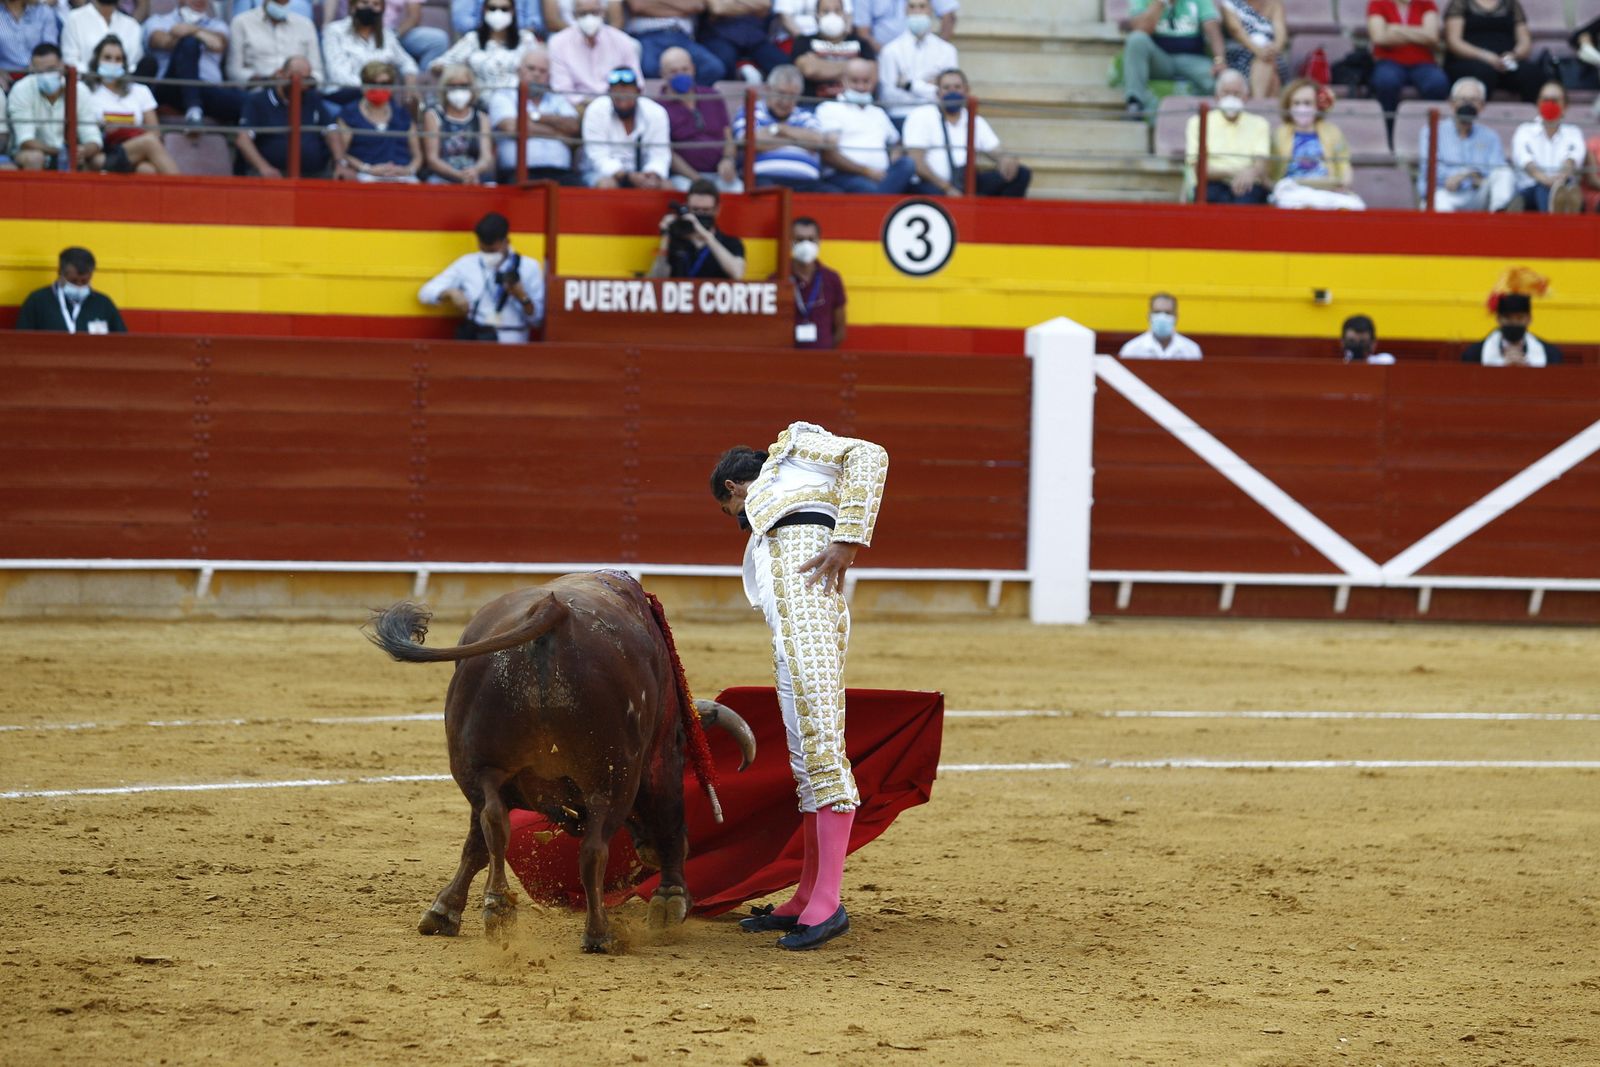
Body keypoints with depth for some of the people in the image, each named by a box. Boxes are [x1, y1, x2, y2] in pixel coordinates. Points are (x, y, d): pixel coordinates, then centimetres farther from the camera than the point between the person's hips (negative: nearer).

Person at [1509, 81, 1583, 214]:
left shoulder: (1573, 133, 19)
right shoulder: (1524, 131, 17)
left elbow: (1575, 156, -6)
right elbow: (1521, 157, -7)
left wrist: (1564, 174, -33)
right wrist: (1542, 177, -31)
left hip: (1564, 188, 1)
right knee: (1545, 186, -36)